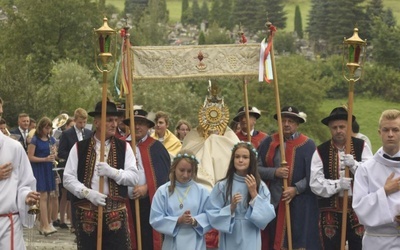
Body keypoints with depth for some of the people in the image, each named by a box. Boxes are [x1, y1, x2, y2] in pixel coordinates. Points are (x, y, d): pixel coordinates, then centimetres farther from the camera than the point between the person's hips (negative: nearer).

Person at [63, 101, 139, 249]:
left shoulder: (124, 148, 7)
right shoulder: (79, 148, 4)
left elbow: (134, 177, 0)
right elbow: (68, 179, 0)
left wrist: (112, 172, -17)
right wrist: (88, 193, -15)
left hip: (116, 214, 1)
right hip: (86, 213, 0)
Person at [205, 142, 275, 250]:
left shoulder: (260, 186, -1)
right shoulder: (222, 185, -4)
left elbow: (268, 216, -7)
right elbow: (212, 214, -4)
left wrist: (254, 194, -13)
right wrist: (230, 208, -18)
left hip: (251, 240, 1)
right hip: (230, 240, 0)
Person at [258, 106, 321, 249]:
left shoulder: (307, 145, -1)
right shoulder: (269, 142, 5)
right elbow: (257, 168, 3)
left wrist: (296, 189, -15)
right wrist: (275, 172, -14)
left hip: (299, 204, -2)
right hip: (272, 201, 2)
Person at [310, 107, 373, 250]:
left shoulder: (361, 146, 3)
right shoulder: (321, 152, 0)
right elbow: (315, 184, -6)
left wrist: (354, 165, -21)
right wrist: (337, 184, -21)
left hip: (358, 209, 0)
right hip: (331, 210, 0)